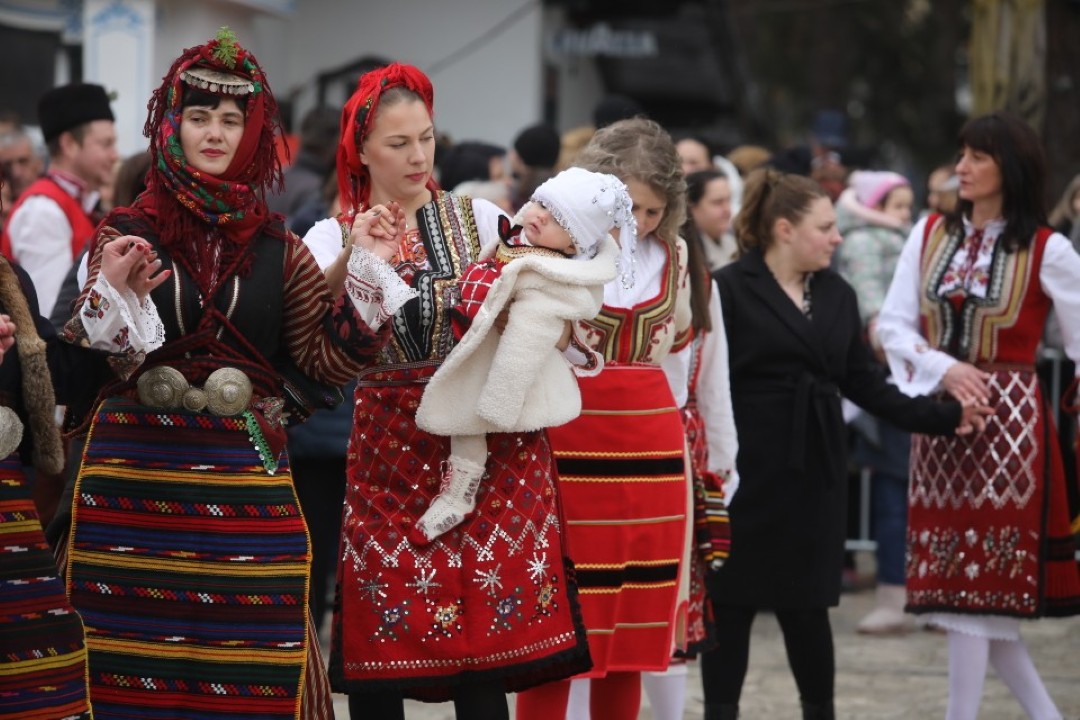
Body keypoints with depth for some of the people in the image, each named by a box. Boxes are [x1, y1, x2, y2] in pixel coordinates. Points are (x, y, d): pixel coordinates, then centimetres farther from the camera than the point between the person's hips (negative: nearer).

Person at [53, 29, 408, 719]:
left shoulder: (278, 248, 9)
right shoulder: (126, 235, 4)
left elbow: (330, 358, 4)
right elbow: (88, 366, -3)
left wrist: (366, 269, -3)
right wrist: (114, 295, -20)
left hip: (243, 480, 1)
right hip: (134, 476, -1)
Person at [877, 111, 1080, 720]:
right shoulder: (930, 235, 7)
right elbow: (894, 324, 5)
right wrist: (942, 368, -11)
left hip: (1008, 419, -5)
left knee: (975, 583, -5)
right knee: (982, 587, 8)